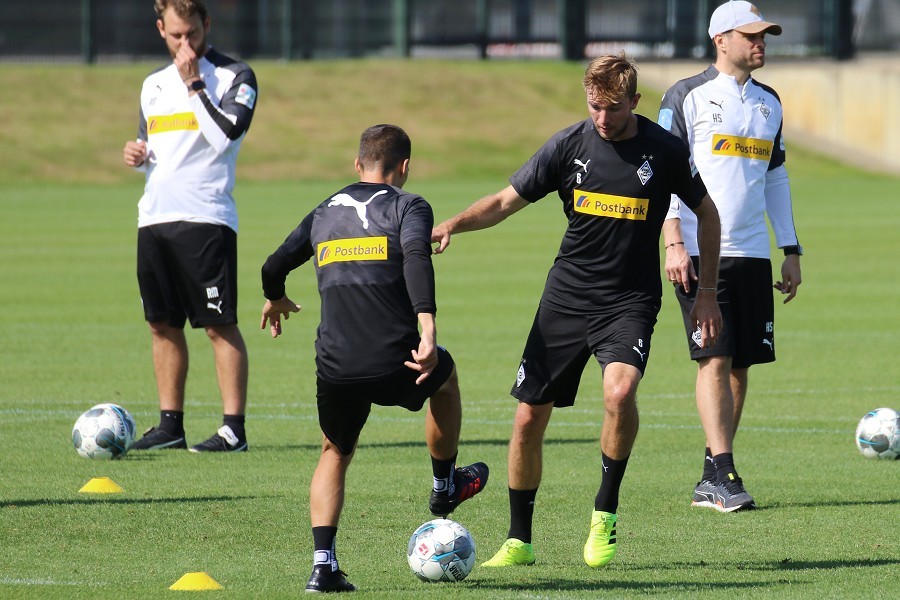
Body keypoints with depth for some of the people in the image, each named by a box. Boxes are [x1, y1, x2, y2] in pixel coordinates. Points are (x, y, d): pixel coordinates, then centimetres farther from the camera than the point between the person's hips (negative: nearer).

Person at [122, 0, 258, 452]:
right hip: (154, 213, 7)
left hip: (206, 216, -7)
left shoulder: (234, 77, -1)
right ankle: (170, 424, 15)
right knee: (162, 324, 8)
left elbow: (224, 135, -15)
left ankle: (234, 428, -8)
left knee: (220, 325, -8)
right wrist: (137, 153, 4)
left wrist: (193, 83, -11)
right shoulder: (154, 84, 18)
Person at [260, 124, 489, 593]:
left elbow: (274, 267, 20)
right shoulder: (407, 207, 3)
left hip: (336, 368, 3)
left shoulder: (324, 213, 17)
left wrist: (275, 301, 43)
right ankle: (445, 487, 50)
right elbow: (416, 257, -16)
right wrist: (427, 330, -25)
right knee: (444, 376, 33)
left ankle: (323, 564, 7)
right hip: (395, 363, -3)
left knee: (335, 453, 26)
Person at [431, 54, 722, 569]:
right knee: (529, 417, 1)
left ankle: (605, 512, -9)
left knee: (619, 392, -30)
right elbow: (506, 202, 2)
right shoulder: (569, 145, -3)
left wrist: (708, 293, 7)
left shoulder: (665, 151, -6)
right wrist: (453, 224, -16)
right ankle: (520, 541, 17)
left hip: (631, 300, -2)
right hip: (567, 295, 3)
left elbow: (706, 213, 8)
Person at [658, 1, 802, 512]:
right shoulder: (688, 96, -2)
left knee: (741, 365, 4)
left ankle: (711, 480, 11)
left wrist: (791, 250, 18)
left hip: (752, 254, 6)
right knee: (715, 359, -12)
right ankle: (723, 476, -12)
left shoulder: (768, 102, 16)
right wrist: (674, 244, -13)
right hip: (702, 253, -6)